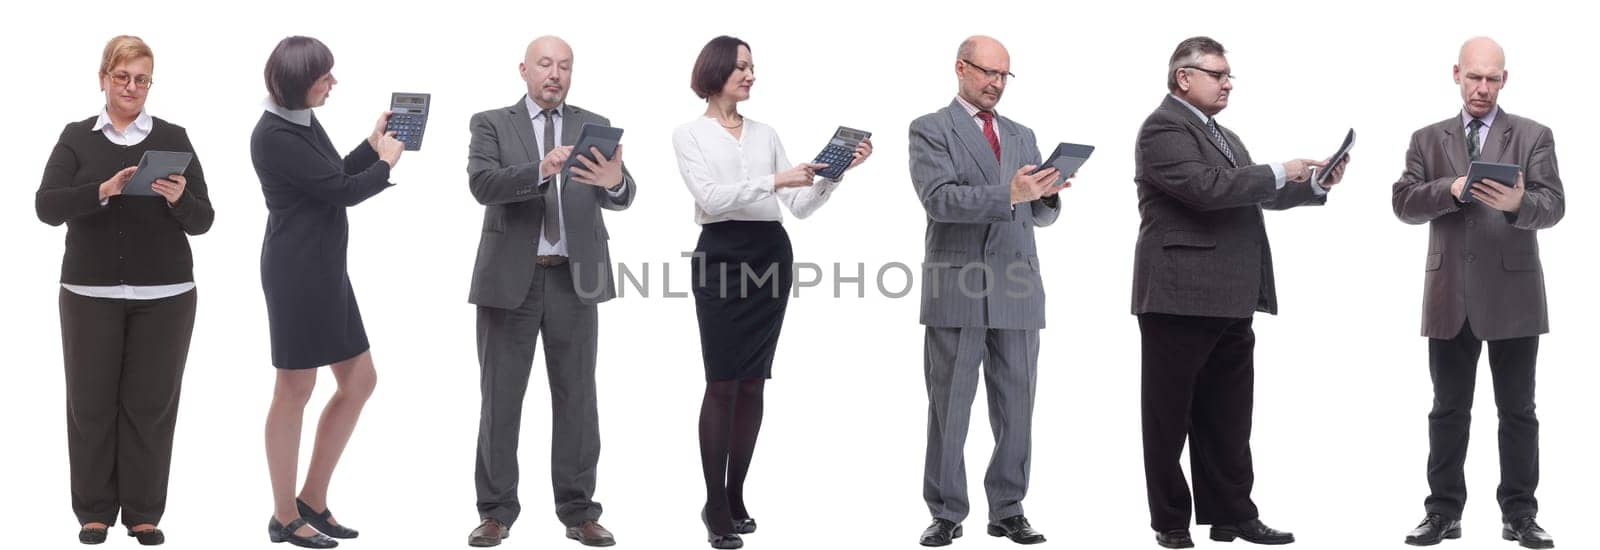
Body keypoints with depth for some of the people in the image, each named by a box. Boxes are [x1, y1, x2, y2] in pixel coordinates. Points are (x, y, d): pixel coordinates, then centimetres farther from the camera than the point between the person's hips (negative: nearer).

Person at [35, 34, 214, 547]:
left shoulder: (173, 138, 5)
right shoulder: (77, 138, 5)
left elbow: (202, 220, 2)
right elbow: (46, 206, -7)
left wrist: (179, 199, -20)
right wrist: (103, 191, -22)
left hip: (163, 295, 0)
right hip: (91, 293, 0)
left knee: (151, 403, 2)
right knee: (91, 401, 3)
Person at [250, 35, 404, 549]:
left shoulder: (305, 122, 10)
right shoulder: (275, 137, -18)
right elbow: (343, 191, -16)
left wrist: (373, 144, 17)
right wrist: (387, 163, 0)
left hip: (326, 267, 9)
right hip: (296, 270, -9)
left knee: (360, 380, 10)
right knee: (295, 390, 0)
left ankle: (312, 500, 19)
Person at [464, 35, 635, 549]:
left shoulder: (594, 127, 7)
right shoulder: (491, 124, 2)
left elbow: (620, 198, -6)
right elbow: (483, 185, -15)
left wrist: (615, 181, -31)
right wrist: (540, 171, -31)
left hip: (574, 279, 1)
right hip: (510, 278, -1)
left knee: (576, 396, 5)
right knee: (500, 396, 4)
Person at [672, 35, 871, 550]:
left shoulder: (766, 134, 14)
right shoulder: (689, 134, 2)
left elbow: (800, 206, 10)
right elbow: (710, 197, -13)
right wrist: (775, 180, -21)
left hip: (770, 255, 4)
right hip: (721, 255, -4)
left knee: (752, 383, 5)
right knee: (722, 383, -7)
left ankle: (734, 498, 12)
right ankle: (716, 507, -4)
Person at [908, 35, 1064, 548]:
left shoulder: (1022, 136, 19)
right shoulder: (930, 129, 2)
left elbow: (1041, 214, 17)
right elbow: (938, 198, -13)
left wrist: (1046, 194, -7)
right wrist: (1009, 194, -24)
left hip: (1017, 290, 5)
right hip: (957, 289, -5)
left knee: (1016, 405, 4)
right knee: (949, 405, 1)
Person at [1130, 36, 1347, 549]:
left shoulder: (1222, 136, 20)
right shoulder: (1163, 129, -10)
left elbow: (1252, 194, 21)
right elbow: (1206, 188, -22)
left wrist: (1314, 185, 7)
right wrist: (1279, 173, -15)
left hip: (1229, 300, 9)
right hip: (1180, 296, -9)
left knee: (1227, 416, 12)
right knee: (1169, 416, 2)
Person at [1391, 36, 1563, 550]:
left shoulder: (1533, 136, 4)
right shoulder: (1428, 139, 9)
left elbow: (1553, 205, -8)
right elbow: (1404, 203, -2)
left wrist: (1518, 203, -30)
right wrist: (1453, 189, -19)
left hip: (1513, 294, -1)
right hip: (1450, 295, 2)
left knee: (1517, 410, 4)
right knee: (1449, 409, 7)